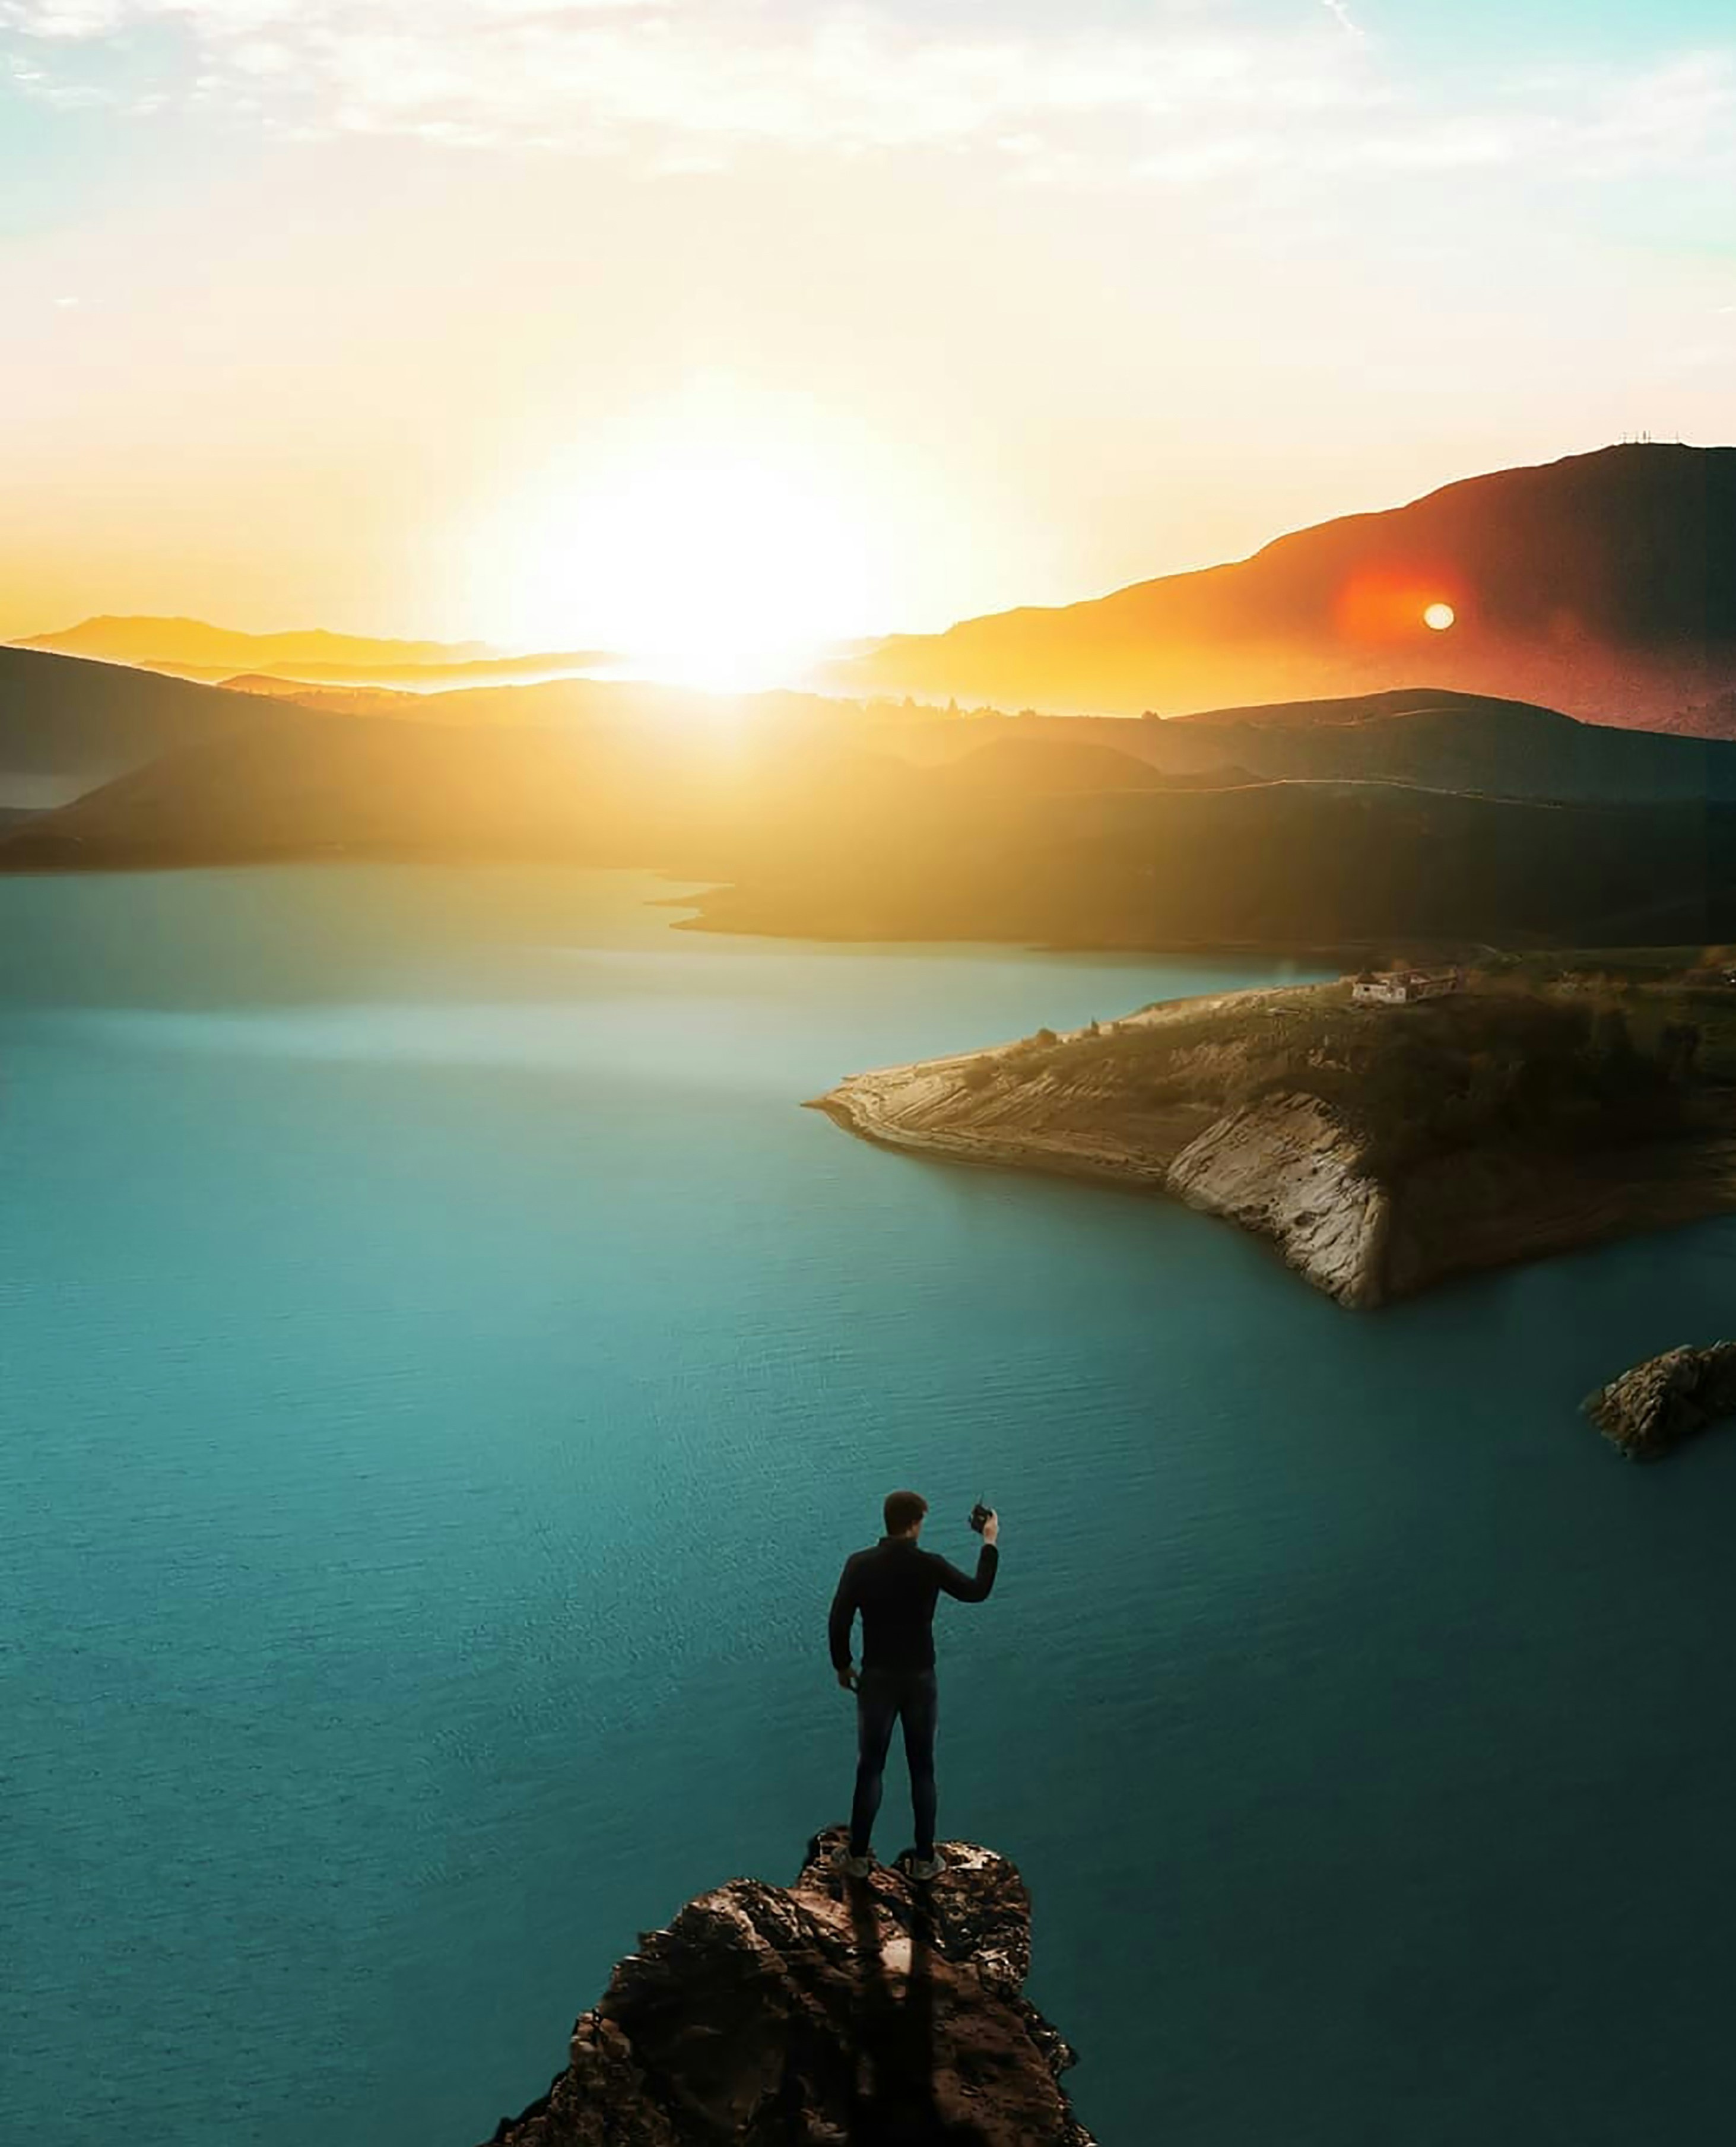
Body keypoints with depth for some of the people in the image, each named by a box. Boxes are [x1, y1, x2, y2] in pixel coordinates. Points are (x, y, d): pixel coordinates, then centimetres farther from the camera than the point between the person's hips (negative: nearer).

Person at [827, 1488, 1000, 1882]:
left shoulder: (860, 1565, -12)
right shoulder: (930, 1566, -13)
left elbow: (838, 1621, -10)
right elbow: (977, 1591, 2)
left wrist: (842, 1666, 7)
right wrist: (990, 1543, 14)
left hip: (877, 1679, 0)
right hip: (920, 1680, 0)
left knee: (870, 1769, 11)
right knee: (922, 1770, 12)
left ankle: (858, 1856, 17)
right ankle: (925, 1860, 19)